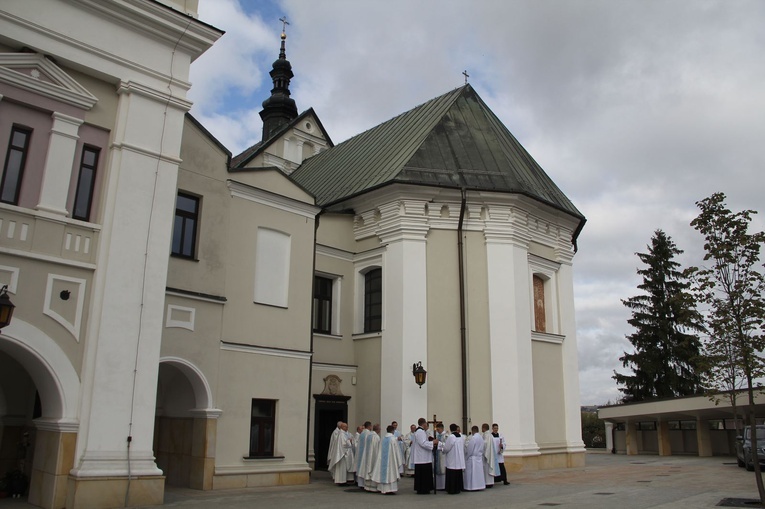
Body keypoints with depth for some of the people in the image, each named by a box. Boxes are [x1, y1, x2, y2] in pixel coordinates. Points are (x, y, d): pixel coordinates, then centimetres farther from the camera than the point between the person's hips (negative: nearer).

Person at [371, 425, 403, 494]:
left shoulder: (383, 439, 4)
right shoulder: (394, 439, -12)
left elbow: (381, 450, 9)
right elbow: (396, 450, -9)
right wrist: (398, 461, 0)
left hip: (383, 459, 6)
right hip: (391, 459, -5)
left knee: (384, 473, 11)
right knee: (391, 473, -1)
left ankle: (383, 489, 14)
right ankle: (390, 489, -4)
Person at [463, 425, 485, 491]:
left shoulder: (473, 438, -19)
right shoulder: (481, 437, 6)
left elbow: (469, 448, -15)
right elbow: (482, 448, 13)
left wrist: (466, 456, -3)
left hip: (472, 457, -8)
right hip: (479, 457, 8)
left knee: (472, 472, -2)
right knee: (478, 471, 12)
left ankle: (472, 486, 0)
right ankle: (479, 485, 15)